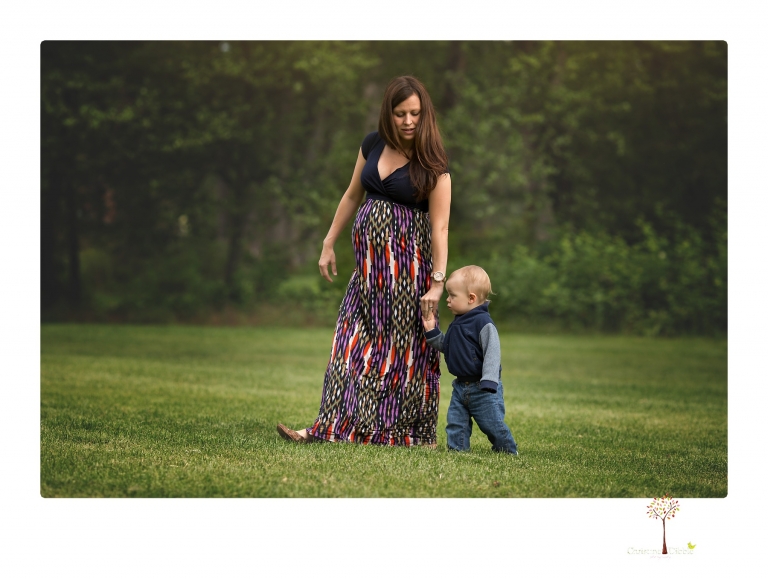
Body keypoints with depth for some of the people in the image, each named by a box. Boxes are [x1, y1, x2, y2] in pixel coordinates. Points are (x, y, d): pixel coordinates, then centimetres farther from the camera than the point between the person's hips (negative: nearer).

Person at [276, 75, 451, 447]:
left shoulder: (432, 163, -12)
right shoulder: (373, 144, 4)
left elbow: (439, 226, -16)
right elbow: (352, 196, 14)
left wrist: (437, 281, -21)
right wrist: (329, 244, 15)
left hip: (408, 263, -5)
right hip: (369, 259, 5)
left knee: (404, 345, 0)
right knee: (353, 339, 4)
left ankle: (414, 434, 12)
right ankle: (334, 427, 6)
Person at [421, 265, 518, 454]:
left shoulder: (483, 322, -18)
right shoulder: (457, 324, 10)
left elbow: (492, 353, -22)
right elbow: (445, 346, 23)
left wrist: (488, 382, -28)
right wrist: (432, 331, 9)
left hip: (483, 389, -8)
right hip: (461, 387, 8)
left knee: (493, 424, 0)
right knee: (455, 423, 6)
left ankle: (509, 452, 17)